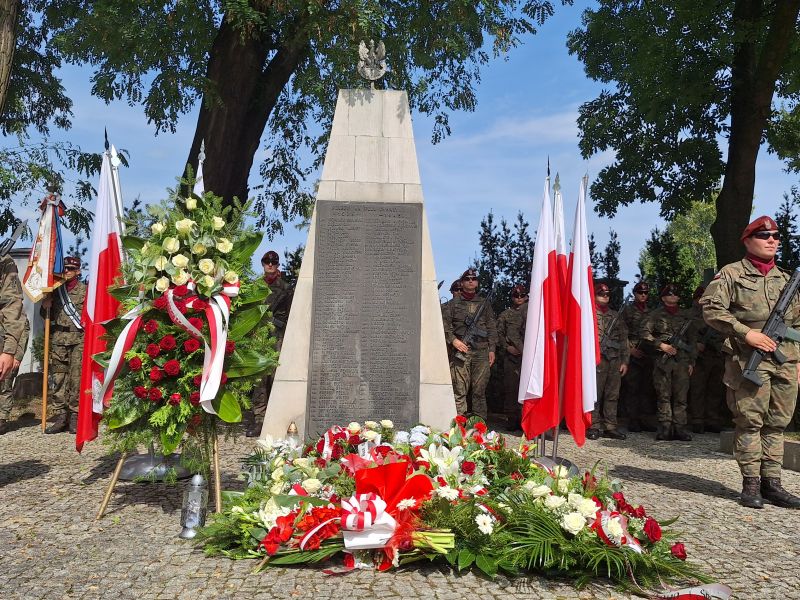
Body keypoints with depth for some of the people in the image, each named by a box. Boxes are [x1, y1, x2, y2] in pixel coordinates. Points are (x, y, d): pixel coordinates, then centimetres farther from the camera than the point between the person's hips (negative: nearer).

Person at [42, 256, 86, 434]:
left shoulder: (84, 290, 6)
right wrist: (45, 307, 2)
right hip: (58, 339, 4)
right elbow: (47, 315, 22)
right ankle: (60, 416, 4)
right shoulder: (55, 290, 15)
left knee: (76, 378, -6)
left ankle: (75, 416, -2)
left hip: (78, 340, -3)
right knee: (58, 379, 1)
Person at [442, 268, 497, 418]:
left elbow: (492, 328, 15)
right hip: (461, 350, -1)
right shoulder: (453, 303, 14)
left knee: (479, 390, 1)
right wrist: (453, 340, -9)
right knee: (459, 390, -7)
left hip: (481, 351, 2)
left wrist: (492, 349, 6)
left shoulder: (485, 304, 19)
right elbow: (445, 324, 7)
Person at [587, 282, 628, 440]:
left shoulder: (615, 315, 19)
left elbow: (624, 339, 17)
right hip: (597, 359, -5)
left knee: (612, 395, 6)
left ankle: (610, 427, 12)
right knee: (595, 394, -4)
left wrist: (624, 361, 10)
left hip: (615, 361, 5)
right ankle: (594, 427, 1)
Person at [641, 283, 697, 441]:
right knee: (663, 395, -1)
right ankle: (665, 427, 2)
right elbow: (645, 333, 0)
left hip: (682, 360, 2)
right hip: (662, 361, -2)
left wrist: (691, 361, 10)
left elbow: (692, 340, 16)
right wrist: (661, 345, -9)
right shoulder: (656, 314, 7)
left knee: (681, 396, -1)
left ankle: (680, 428, 1)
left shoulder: (686, 315, 16)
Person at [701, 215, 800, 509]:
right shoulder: (731, 273, 2)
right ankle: (751, 484, 4)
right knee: (750, 422, -3)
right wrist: (746, 333, -14)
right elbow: (711, 308, -8)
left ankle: (772, 483, 14)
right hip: (749, 360, -5)